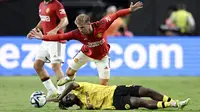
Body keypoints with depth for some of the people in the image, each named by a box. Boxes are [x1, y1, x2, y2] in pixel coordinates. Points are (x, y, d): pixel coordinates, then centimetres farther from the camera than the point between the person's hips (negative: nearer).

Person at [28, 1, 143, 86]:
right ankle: (70, 77, 54)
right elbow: (60, 37, -30)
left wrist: (130, 10, -36)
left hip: (101, 56, -2)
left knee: (104, 84, -6)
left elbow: (115, 15, -30)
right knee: (70, 71, 15)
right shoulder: (77, 33, -32)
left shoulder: (101, 25, -36)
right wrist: (43, 37, -36)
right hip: (86, 53, 2)